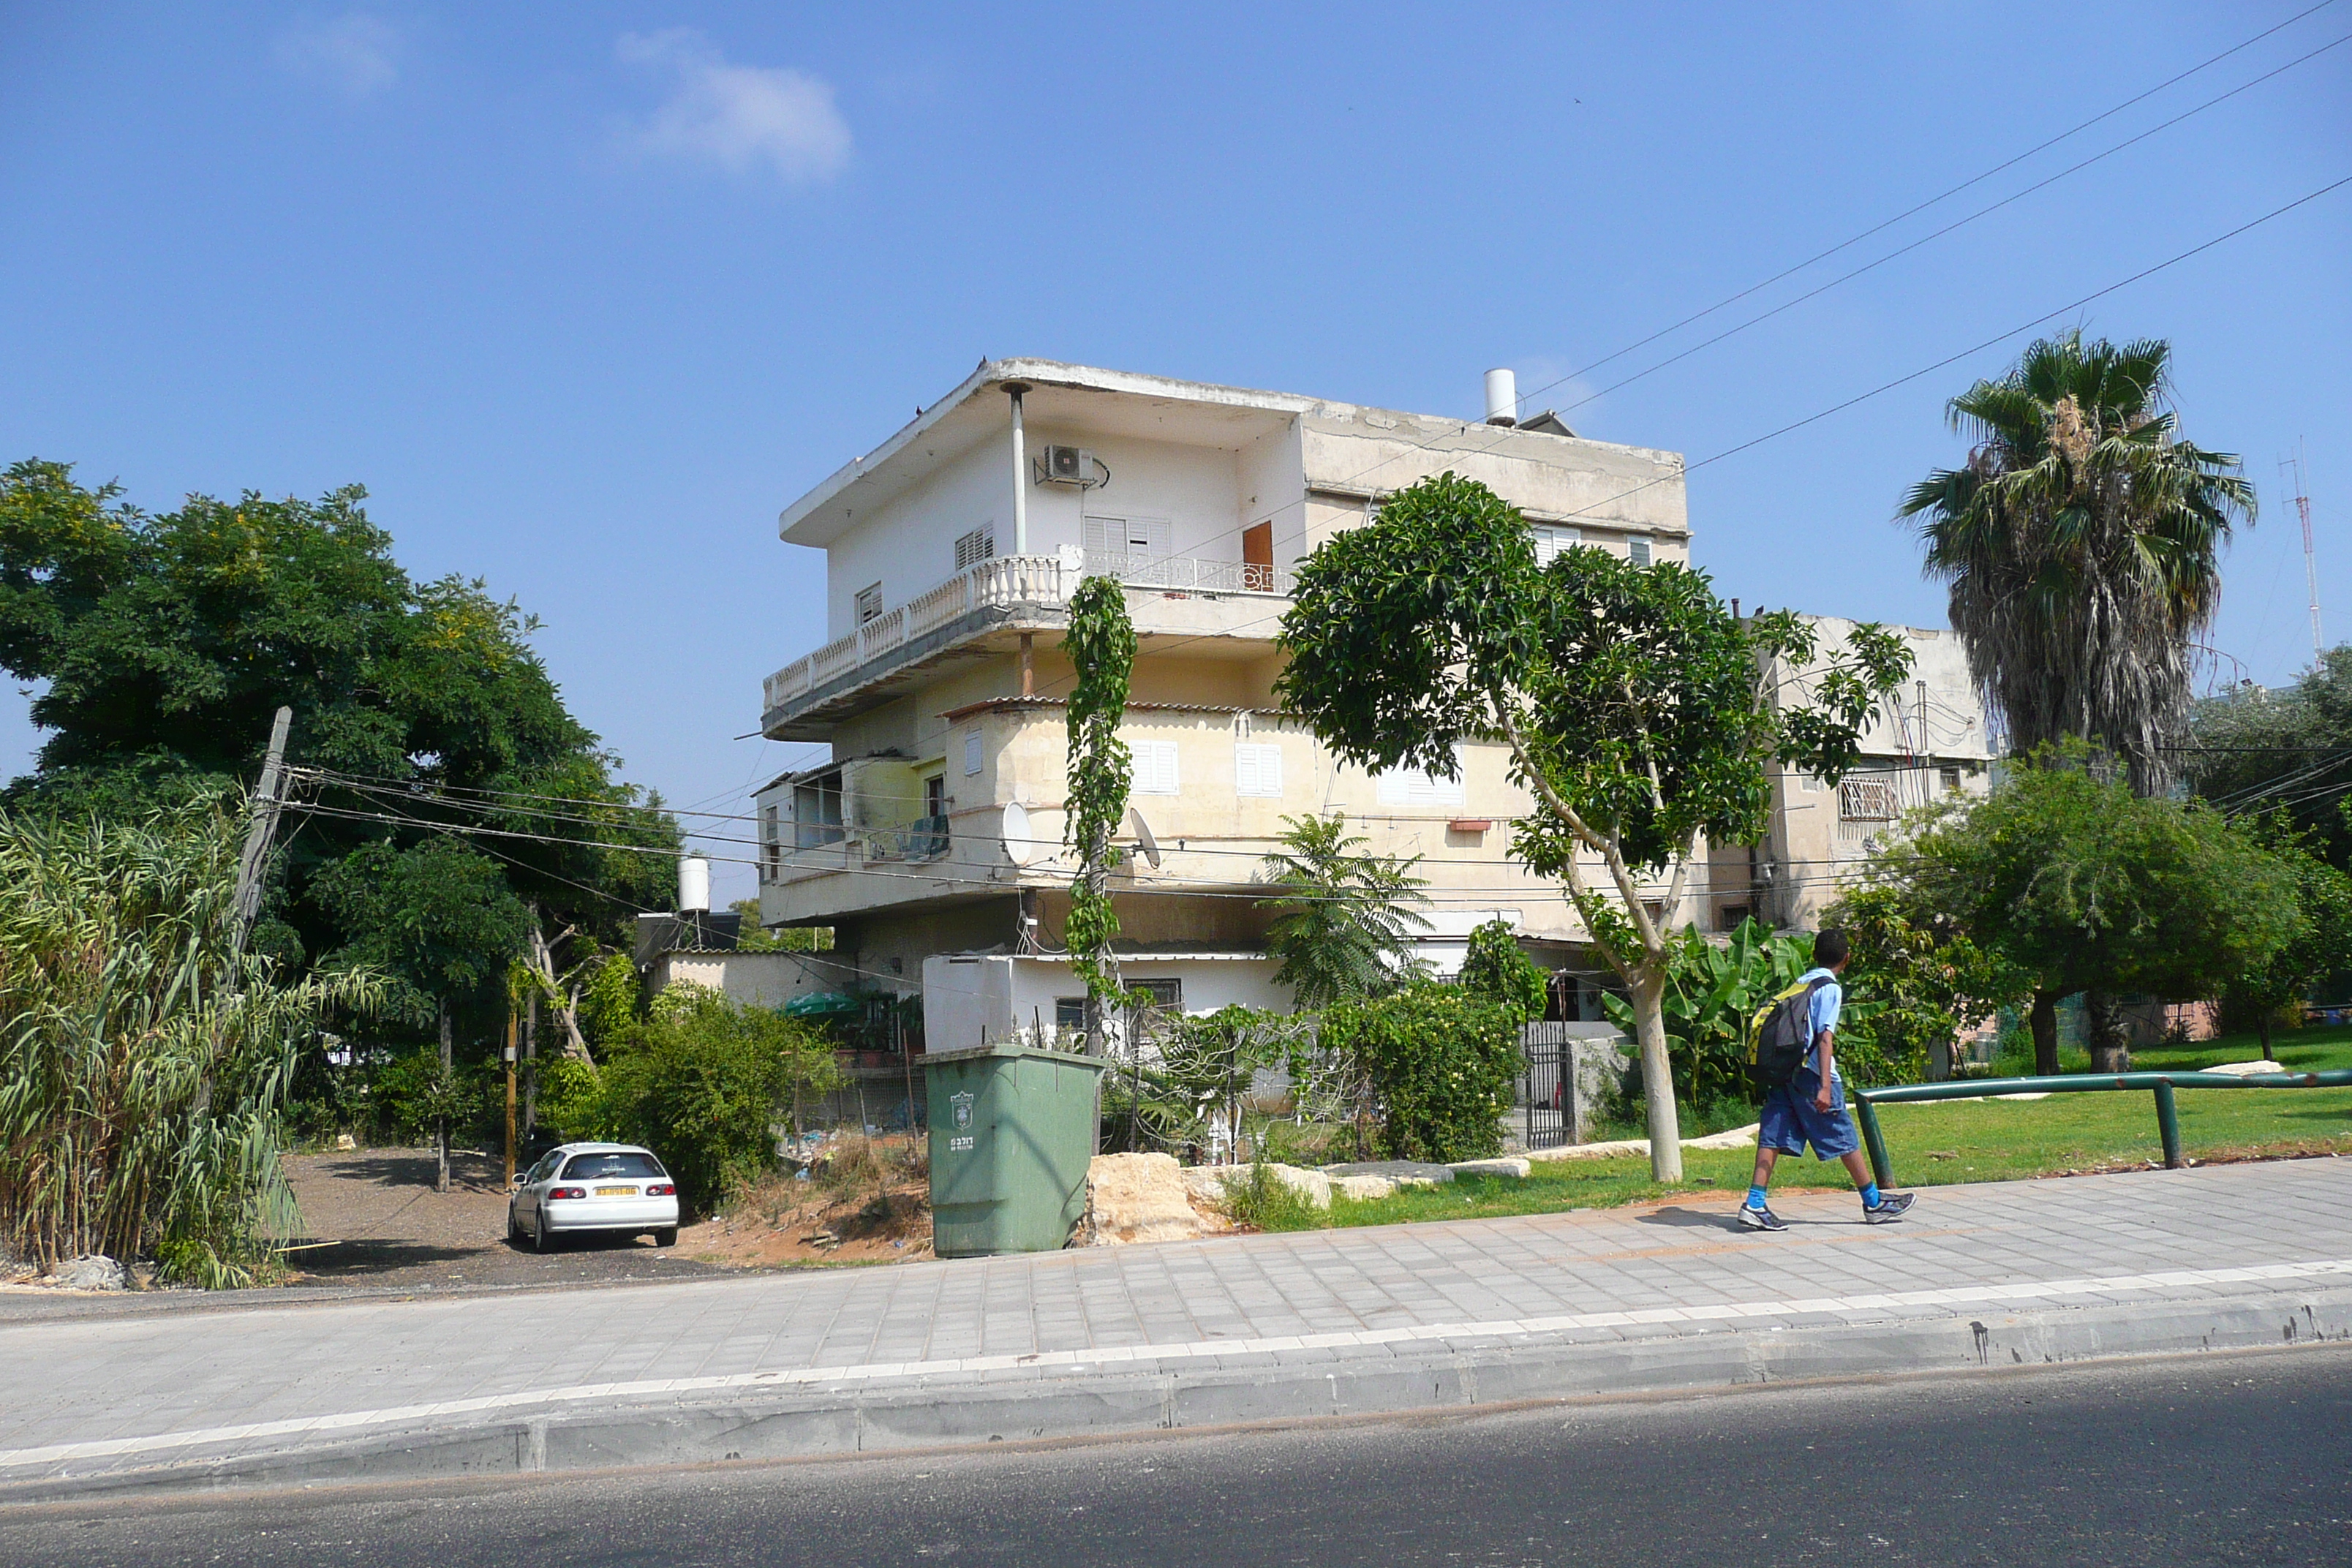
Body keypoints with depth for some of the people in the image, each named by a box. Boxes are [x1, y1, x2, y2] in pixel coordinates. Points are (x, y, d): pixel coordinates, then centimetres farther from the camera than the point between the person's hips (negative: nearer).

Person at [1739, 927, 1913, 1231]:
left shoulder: (1800, 983, 15)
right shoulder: (1831, 988, -6)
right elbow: (1825, 1038, -15)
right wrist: (1825, 1086, -21)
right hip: (1811, 1072, -6)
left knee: (1774, 1135, 1)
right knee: (1844, 1138, 6)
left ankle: (1755, 1204, -8)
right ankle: (1874, 1203, 18)